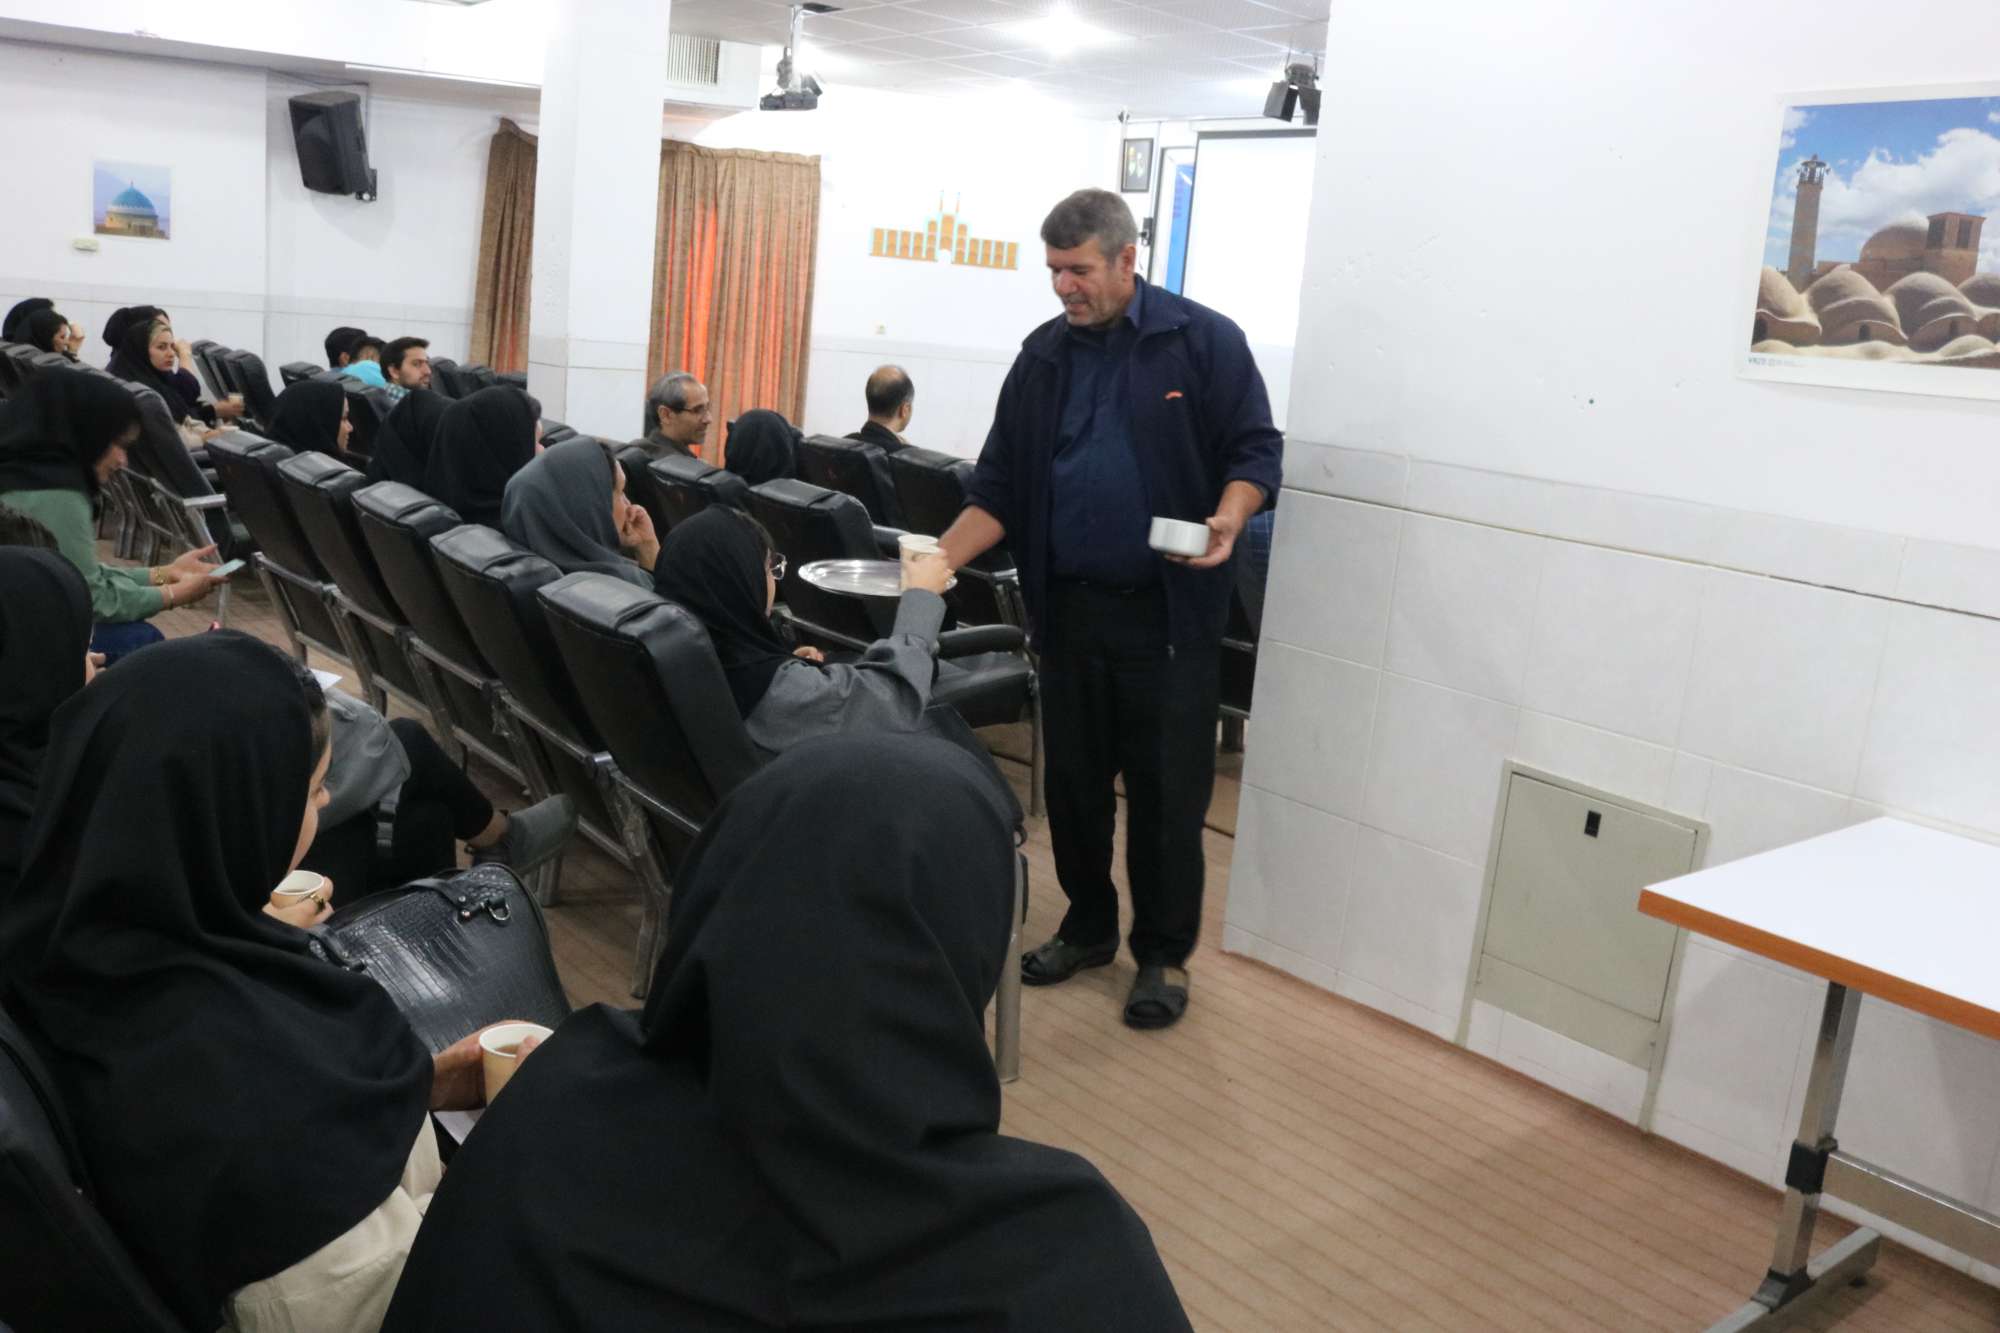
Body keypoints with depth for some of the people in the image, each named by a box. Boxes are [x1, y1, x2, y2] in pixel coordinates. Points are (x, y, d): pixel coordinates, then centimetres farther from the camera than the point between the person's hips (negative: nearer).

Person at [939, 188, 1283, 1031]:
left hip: (1168, 609, -4)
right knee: (1073, 781, 13)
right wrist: (943, 560, -6)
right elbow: (999, 485, 8)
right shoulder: (1044, 357, 9)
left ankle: (1164, 954, 19)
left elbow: (1254, 448, -3)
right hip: (1068, 605, 4)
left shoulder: (1203, 342, -3)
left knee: (1166, 789, 4)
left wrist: (1227, 520, -23)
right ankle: (1088, 927, 31)